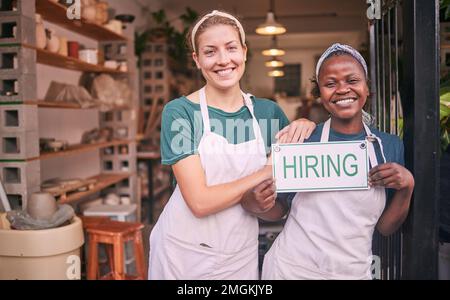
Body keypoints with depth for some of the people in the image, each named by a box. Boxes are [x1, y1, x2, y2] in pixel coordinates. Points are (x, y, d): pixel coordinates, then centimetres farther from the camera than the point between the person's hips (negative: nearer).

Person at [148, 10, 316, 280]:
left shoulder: (268, 111, -2)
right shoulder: (180, 112, -13)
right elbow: (200, 201, -21)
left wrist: (304, 125, -10)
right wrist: (269, 171, -19)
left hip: (241, 256, 3)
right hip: (183, 254, -3)